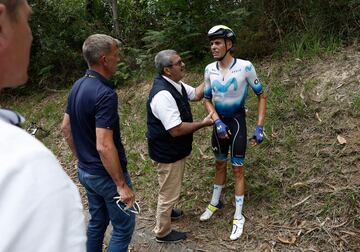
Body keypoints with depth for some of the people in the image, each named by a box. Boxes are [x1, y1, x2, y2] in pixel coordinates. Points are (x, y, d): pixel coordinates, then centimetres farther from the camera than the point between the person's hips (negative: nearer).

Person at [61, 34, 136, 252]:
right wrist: (121, 184, -23)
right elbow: (104, 146, -30)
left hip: (85, 171, 9)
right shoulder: (105, 94, -26)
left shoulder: (78, 86, 2)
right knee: (123, 227, 8)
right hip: (106, 174, -9)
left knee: (97, 222, 22)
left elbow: (66, 128, 11)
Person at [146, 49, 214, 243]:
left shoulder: (175, 84, 0)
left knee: (171, 188, 31)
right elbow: (176, 130, -33)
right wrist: (203, 124, -21)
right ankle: (163, 232, 29)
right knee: (169, 192, 9)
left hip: (174, 150, 10)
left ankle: (166, 211, 55)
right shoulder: (163, 94, -32)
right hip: (168, 153, -10)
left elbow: (196, 94, 16)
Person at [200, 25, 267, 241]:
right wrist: (217, 122, -12)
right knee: (220, 164, 20)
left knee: (238, 169, 3)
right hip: (219, 122, 4)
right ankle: (215, 203, 39)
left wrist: (260, 128, -12)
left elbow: (261, 96, -8)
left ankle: (239, 216, 17)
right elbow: (207, 99, 4)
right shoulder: (210, 69, -5)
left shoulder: (245, 67, -18)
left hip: (237, 122, -4)